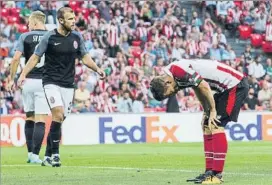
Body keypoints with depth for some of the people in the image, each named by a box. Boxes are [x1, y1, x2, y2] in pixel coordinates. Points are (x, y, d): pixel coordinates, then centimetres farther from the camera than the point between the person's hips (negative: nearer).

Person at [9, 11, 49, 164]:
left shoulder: (25, 37, 1)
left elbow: (16, 58, -7)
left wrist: (12, 78, 2)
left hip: (28, 81, 1)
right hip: (45, 81, -1)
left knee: (29, 118, 15)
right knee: (40, 120, -3)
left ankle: (30, 153, 14)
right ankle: (35, 155, -10)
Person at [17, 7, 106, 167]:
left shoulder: (77, 37, 4)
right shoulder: (49, 37, -7)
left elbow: (85, 57, 13)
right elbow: (36, 57, -1)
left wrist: (97, 69, -4)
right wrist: (23, 74, -12)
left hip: (68, 84, 4)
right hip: (51, 82, -4)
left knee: (60, 119, 5)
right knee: (58, 115, -20)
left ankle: (49, 154, 18)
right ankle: (55, 154, -15)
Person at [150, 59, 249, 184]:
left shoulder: (178, 70, -23)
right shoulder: (173, 71, 7)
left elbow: (204, 87, -22)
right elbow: (197, 88, 17)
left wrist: (213, 111, -12)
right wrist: (206, 111, 11)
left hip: (235, 85, -10)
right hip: (225, 88, 10)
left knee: (215, 125, -15)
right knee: (207, 126, 10)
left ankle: (217, 174, -15)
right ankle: (210, 171, 12)